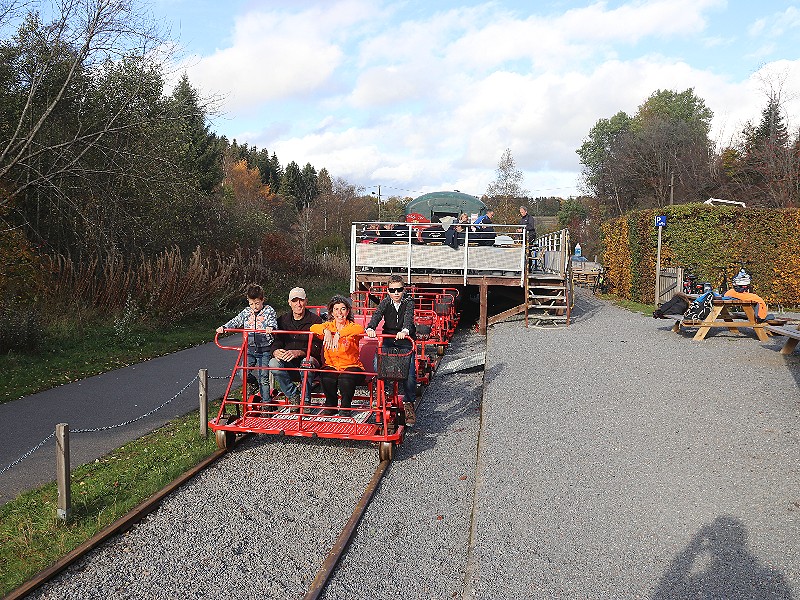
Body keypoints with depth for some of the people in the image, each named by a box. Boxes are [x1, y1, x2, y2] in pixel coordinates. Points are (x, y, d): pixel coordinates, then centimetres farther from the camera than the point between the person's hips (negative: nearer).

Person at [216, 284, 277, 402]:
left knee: (263, 378, -3)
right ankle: (256, 383, 25)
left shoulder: (269, 310, -1)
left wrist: (271, 327, -41)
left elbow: (273, 321, -17)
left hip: (264, 350, -4)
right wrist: (224, 327, -15)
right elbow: (235, 322, 4)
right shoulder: (246, 312, 10)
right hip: (249, 349, 4)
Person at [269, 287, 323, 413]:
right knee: (273, 363, -28)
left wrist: (298, 352, -30)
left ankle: (305, 400, -19)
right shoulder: (282, 320, 9)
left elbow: (316, 348, -12)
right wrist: (276, 352, -22)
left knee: (307, 361, -37)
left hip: (310, 361, -3)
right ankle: (293, 396, -11)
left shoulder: (315, 320, -3)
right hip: (289, 365, 3)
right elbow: (276, 342, 4)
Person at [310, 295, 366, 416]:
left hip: (351, 366, -2)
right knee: (326, 377, -30)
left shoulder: (352, 326, -1)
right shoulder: (328, 325, 7)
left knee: (345, 379, -33)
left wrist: (339, 334, -41)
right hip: (331, 365, 2)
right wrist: (326, 331, -37)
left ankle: (346, 409, -6)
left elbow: (360, 329, -28)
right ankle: (330, 406, -3)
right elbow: (313, 328, -15)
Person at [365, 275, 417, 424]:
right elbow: (376, 315, -17)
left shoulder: (409, 302, -6)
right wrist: (370, 328, -40)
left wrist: (405, 330, -49)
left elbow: (408, 317, -26)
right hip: (388, 341, 2)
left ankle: (408, 404, 0)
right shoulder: (386, 302, 1)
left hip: (405, 342, -2)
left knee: (410, 373, -16)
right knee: (378, 367, -19)